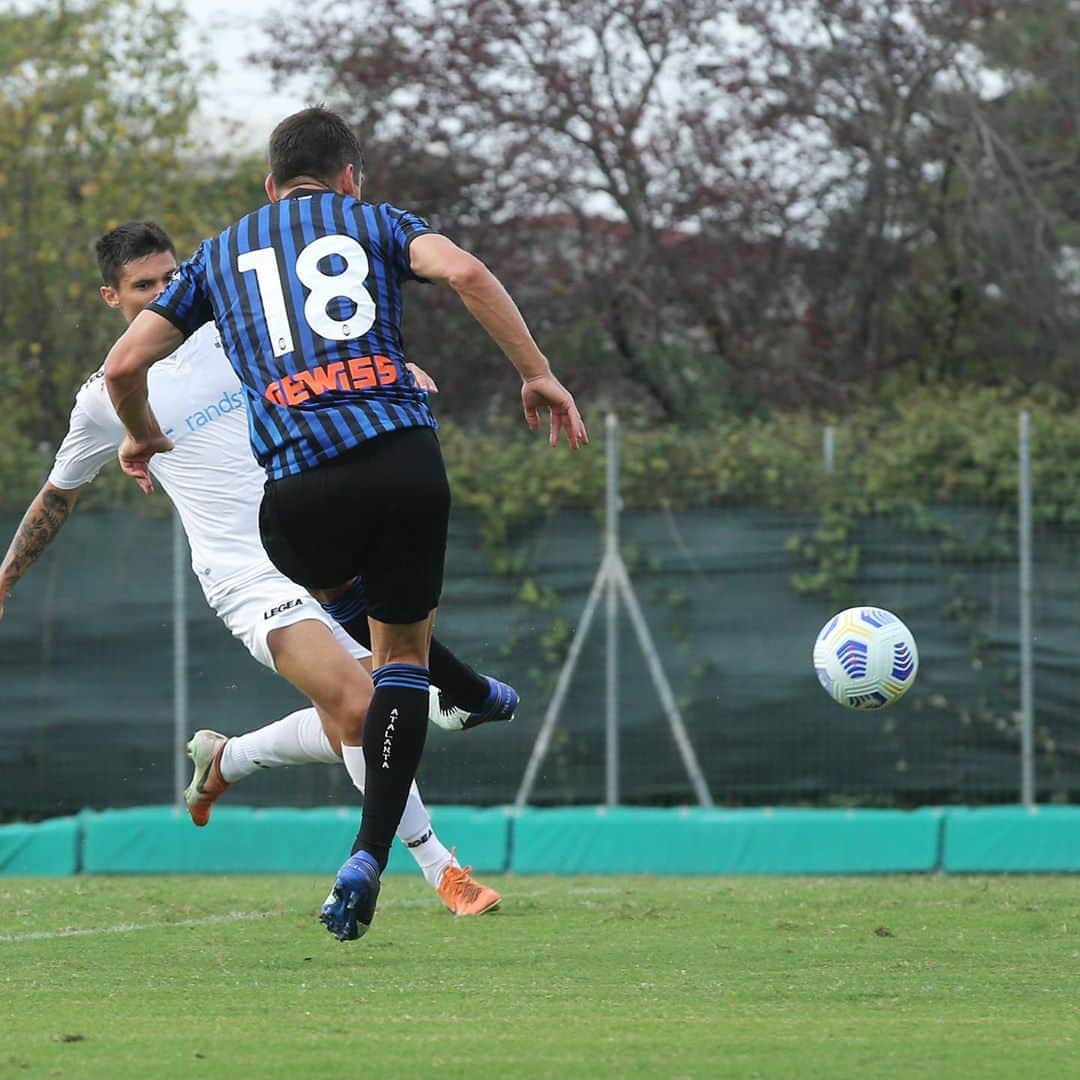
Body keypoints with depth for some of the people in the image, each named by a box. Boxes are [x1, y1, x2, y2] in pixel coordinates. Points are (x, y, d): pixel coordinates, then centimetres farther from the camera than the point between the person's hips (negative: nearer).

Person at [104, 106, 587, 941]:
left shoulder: (219, 254, 22)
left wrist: (143, 436, 38)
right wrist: (538, 372, -2)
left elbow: (123, 365, 18)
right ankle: (369, 857, 1)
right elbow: (461, 270, -5)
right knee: (402, 646, 13)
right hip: (405, 458, -1)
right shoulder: (373, 222, 17)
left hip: (303, 489, 1)